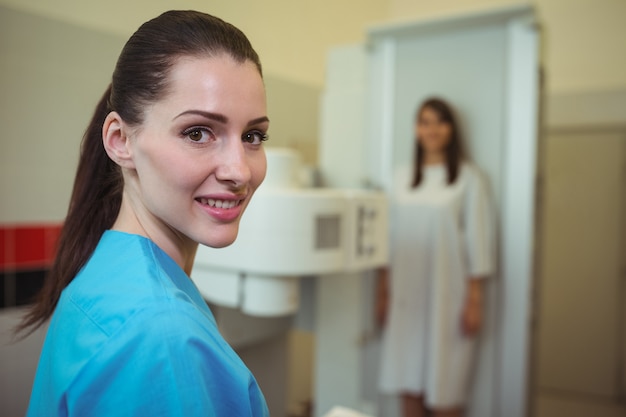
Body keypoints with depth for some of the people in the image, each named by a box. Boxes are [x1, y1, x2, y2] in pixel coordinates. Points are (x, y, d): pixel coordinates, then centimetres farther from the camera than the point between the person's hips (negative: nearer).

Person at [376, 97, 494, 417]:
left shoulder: (467, 177, -1)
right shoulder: (403, 178, 11)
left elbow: (477, 239, -4)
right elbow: (390, 239, 12)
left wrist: (475, 299, -8)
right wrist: (383, 292, 10)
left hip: (447, 295, -4)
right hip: (406, 295, 4)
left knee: (444, 390, 1)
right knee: (408, 383, 9)